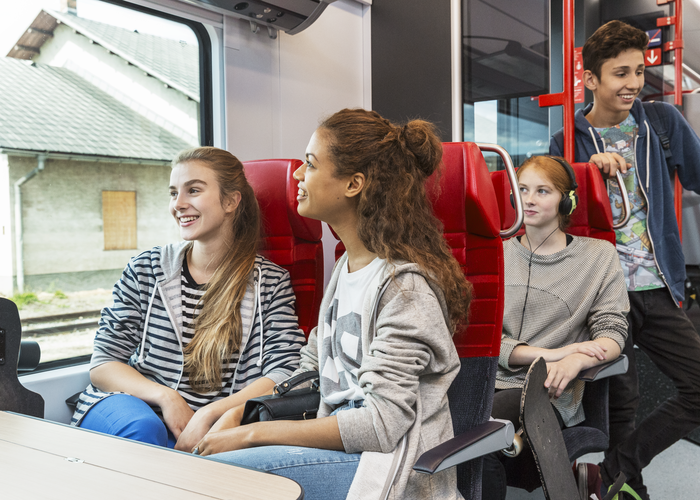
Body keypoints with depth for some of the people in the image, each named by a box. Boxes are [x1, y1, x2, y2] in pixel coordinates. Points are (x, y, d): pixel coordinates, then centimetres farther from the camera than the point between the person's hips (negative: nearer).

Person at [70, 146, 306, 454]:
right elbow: (103, 364, 4)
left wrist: (209, 414, -20)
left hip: (213, 428, 1)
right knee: (144, 428, -35)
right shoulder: (145, 270, 6)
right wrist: (165, 396, -14)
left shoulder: (272, 283, 2)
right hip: (135, 405, -1)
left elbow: (284, 375, -7)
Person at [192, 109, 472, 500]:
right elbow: (312, 364, 18)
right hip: (342, 445, 8)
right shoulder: (347, 266, 11)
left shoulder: (405, 284, -18)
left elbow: (380, 423, -21)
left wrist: (252, 433, -17)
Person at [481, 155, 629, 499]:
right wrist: (550, 353, -11)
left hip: (548, 392, -2)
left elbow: (612, 333, 2)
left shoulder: (598, 256, 11)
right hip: (489, 380, 2)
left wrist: (575, 360, -21)